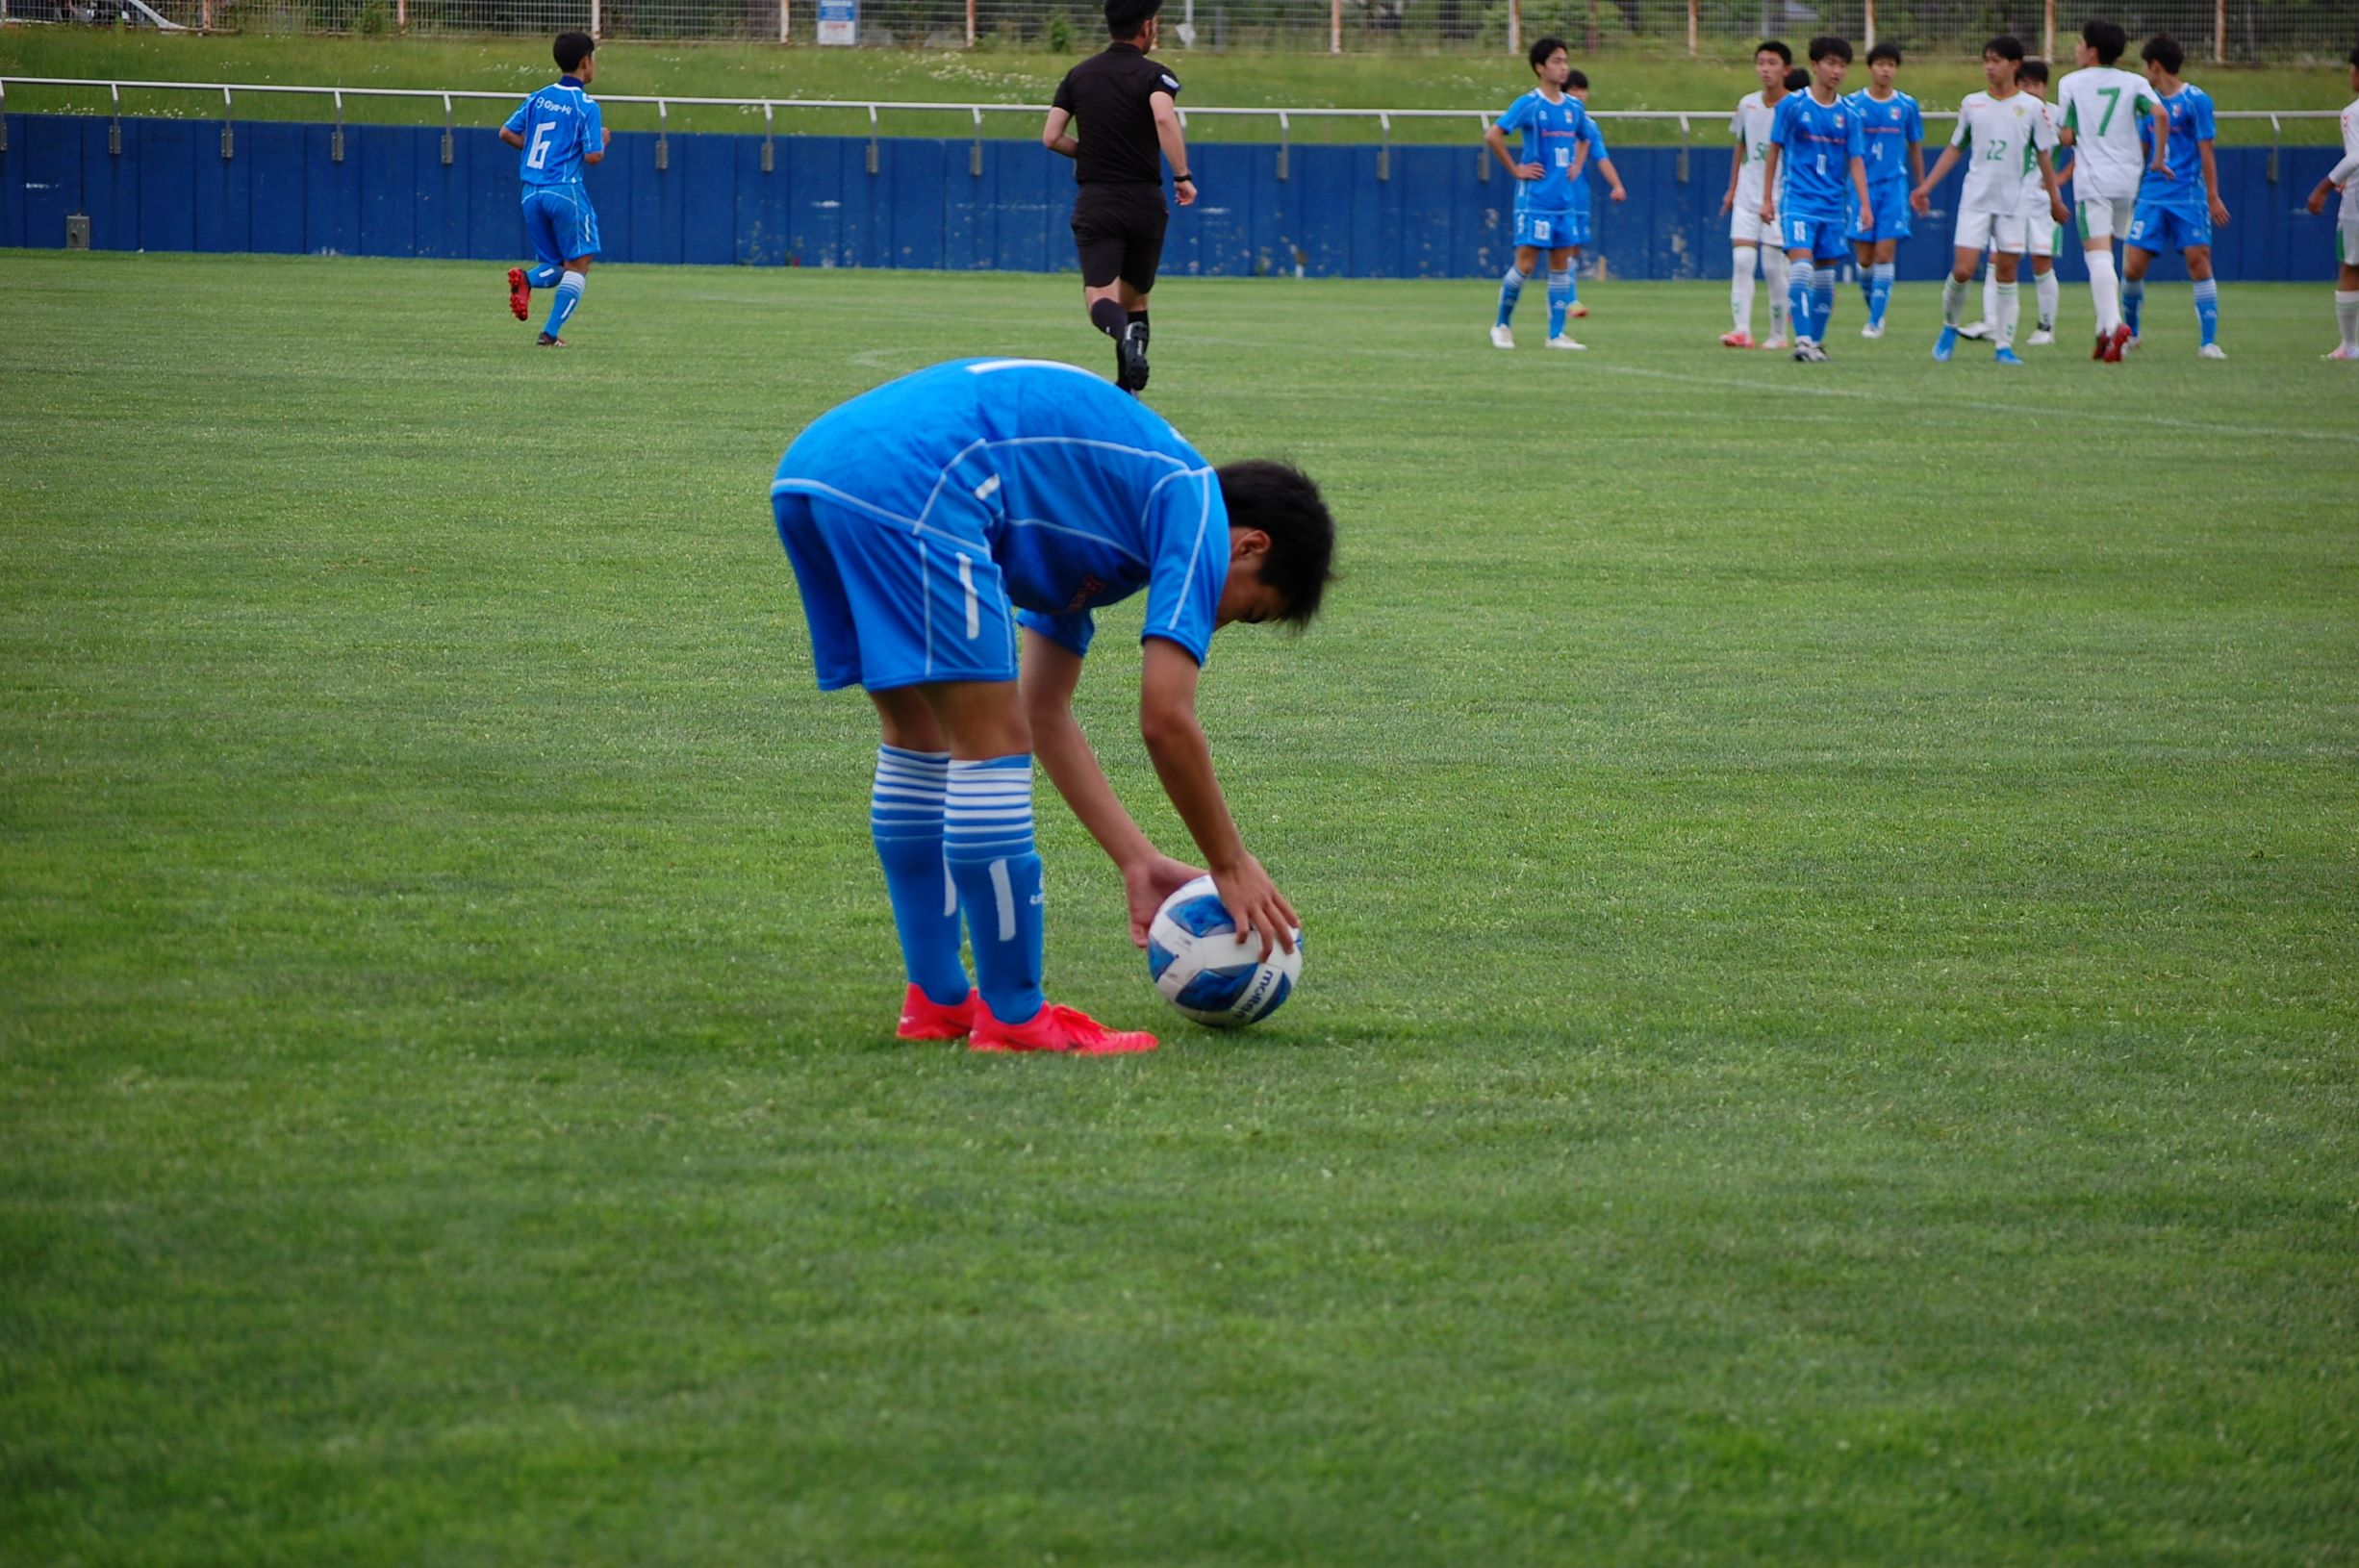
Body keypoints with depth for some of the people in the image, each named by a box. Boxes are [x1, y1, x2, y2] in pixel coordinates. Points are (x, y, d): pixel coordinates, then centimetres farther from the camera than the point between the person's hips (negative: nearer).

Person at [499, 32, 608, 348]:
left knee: (555, 267, 16)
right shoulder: (586, 107, -8)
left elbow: (506, 133, 10)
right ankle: (550, 333, -8)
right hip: (565, 190, -6)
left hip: (532, 192, 6)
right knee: (578, 264, 4)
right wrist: (603, 139, 10)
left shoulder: (538, 98, 9)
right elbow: (593, 156, -11)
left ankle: (527, 279, -18)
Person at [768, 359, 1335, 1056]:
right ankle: (1014, 1018, 5)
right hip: (907, 481, -10)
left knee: (919, 737, 22)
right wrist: (1232, 867, 14)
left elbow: (1046, 716, 35)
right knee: (991, 745, -1)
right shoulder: (1198, 510, 8)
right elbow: (1167, 720, 2)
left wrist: (1139, 861, 33)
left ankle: (937, 999, 27)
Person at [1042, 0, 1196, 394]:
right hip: (1144, 201, -1)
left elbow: (1051, 137, 5)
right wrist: (1182, 176, -18)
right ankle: (1128, 388, 6)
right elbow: (1164, 118, -24)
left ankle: (1124, 333, -42)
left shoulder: (1078, 75, 9)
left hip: (1095, 200, 1)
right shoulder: (1154, 74, -3)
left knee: (1100, 298, -9)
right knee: (1135, 298, 16)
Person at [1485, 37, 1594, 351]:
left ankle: (1557, 334, 7)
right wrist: (1515, 169, -13)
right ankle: (1502, 325, 9)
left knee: (1561, 264, 4)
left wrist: (1577, 166, 13)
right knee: (1525, 263, -7)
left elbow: (1583, 139, 30)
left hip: (1564, 199, 6)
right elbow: (1493, 135, -16)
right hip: (1535, 198, -6)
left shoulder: (1573, 107, 10)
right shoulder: (1529, 104, -9)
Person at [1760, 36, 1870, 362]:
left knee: (1825, 274, 7)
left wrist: (1865, 204, -2)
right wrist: (1767, 198, 3)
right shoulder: (1793, 106, -3)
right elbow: (1774, 151, 3)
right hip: (1798, 200, -4)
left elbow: (1856, 161, 6)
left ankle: (1817, 341, 19)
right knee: (1801, 265, -18)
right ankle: (1803, 340, -19)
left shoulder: (1848, 113, 5)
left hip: (1832, 205, 4)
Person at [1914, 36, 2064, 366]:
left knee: (2007, 271, -1)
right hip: (1975, 199, 1)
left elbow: (2043, 156, 8)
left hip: (2013, 203, -1)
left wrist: (2055, 199, 9)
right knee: (1962, 270, -8)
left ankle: (2005, 345, 3)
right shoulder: (1972, 104, 7)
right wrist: (1926, 186, 10)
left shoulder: (2032, 107, 2)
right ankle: (1949, 327, 16)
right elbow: (1955, 149, 14)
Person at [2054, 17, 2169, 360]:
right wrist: (2159, 159, -1)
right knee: (2104, 255, 18)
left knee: (2097, 255, -11)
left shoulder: (2071, 83, 2)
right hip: (2127, 178, 4)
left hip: (2091, 179, -4)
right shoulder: (2134, 83, 7)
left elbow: (2067, 138, 0)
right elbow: (2160, 115, -9)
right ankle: (2105, 331, 16)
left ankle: (2113, 325, -29)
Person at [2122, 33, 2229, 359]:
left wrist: (2213, 197, -9)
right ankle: (2129, 332, 19)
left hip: (2189, 197, -5)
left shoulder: (2196, 100, -5)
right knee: (2133, 267, -2)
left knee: (2198, 259, -13)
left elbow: (2205, 151, -6)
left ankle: (2209, 342, -10)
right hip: (2152, 195, 5)